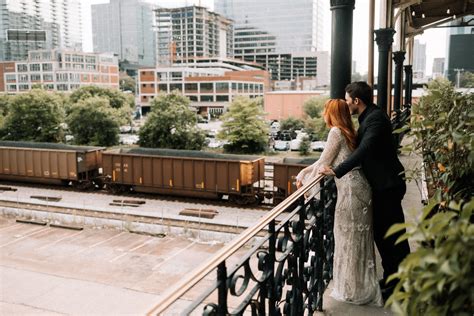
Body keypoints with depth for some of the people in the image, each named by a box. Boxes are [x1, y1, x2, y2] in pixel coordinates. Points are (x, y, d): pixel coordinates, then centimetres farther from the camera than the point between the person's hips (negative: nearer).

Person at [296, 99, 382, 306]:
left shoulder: (336, 132, -10)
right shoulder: (347, 132, 17)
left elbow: (324, 162, -7)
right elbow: (325, 160, 21)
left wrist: (307, 182, 6)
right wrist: (303, 173, 20)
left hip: (350, 190, -9)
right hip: (355, 188, 9)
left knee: (350, 239, 2)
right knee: (356, 239, 15)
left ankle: (354, 292, 14)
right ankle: (361, 288, 27)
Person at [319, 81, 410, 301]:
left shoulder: (376, 118, -20)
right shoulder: (368, 117, 11)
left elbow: (364, 150, -32)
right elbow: (362, 148, 20)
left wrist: (337, 171, -36)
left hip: (388, 185, -10)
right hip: (380, 184, 10)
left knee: (393, 235, 0)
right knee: (381, 231, 16)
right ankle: (391, 278, 30)